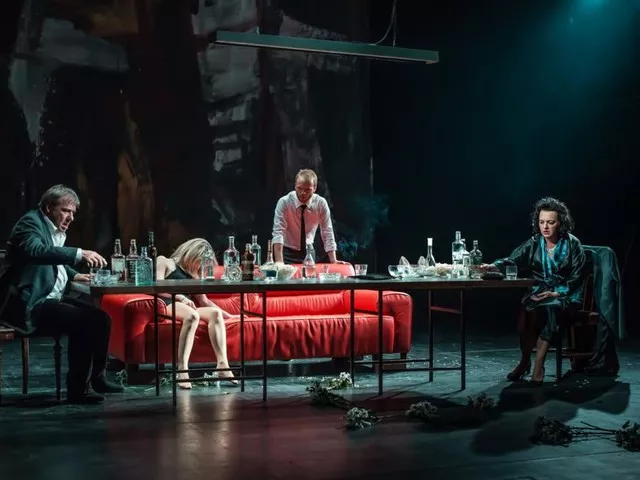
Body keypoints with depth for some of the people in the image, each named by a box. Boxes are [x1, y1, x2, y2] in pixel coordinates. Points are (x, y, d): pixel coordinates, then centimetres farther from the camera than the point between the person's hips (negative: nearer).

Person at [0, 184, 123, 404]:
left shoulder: (55, 229, 15)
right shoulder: (31, 222, -12)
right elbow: (36, 250, -34)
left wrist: (73, 275, 12)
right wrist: (80, 254, -41)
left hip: (52, 298, 10)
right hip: (30, 304, -10)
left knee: (101, 319, 2)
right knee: (82, 321, -25)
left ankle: (96, 377, 13)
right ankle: (78, 389, -18)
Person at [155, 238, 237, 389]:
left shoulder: (193, 275, 32)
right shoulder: (165, 262, 15)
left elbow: (203, 301, 28)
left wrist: (228, 315, 16)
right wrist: (180, 297, -15)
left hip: (187, 307, 6)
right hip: (168, 305, -6)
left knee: (215, 313, -23)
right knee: (192, 315, -37)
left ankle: (222, 365, -36)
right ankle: (182, 370, -46)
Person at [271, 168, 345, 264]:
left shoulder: (321, 203, -13)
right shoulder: (284, 202, -20)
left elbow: (327, 232, -11)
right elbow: (278, 232, -27)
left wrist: (333, 261, -21)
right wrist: (279, 262, -39)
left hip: (308, 252, 2)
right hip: (287, 252, -2)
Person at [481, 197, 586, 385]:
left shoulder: (572, 244, -2)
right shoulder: (534, 243, 6)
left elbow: (576, 277, -5)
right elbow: (512, 260, -4)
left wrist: (555, 293, -18)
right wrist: (494, 266, -25)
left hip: (566, 296, -3)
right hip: (539, 292, 3)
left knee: (549, 309, -35)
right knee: (527, 310, -31)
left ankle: (538, 367, -33)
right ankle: (525, 360, -14)